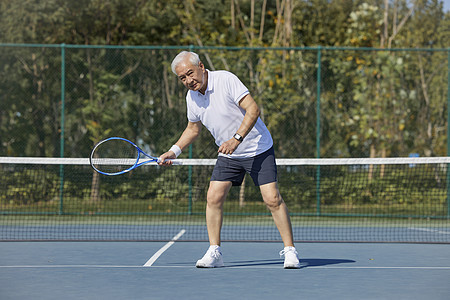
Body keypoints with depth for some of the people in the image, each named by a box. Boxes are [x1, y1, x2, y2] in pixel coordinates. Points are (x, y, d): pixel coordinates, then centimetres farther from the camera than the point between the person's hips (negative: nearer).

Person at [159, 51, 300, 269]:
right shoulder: (191, 97, 0)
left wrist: (237, 139, -32)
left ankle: (290, 251, -3)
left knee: (272, 199, -13)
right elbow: (193, 128, 18)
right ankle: (214, 253, 2)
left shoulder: (226, 80, -20)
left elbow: (253, 109, -25)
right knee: (213, 197, -7)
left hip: (258, 149, -6)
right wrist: (174, 151, 8)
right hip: (228, 155, 6)